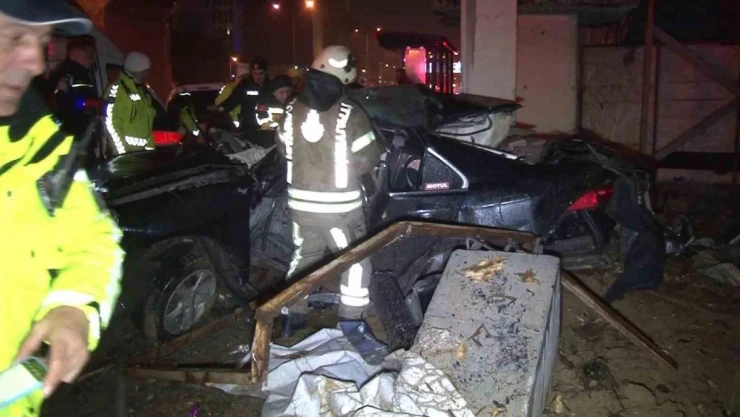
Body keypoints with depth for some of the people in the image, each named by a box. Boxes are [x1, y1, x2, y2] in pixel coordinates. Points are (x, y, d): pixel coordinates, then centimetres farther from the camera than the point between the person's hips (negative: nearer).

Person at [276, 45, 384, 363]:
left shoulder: (292, 111, 1)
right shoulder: (349, 114, -15)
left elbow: (284, 150, 13)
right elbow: (367, 160, -11)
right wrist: (359, 165, 11)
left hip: (300, 202, 5)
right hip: (340, 205, -5)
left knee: (303, 257, 23)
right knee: (355, 262, 9)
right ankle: (352, 326, 10)